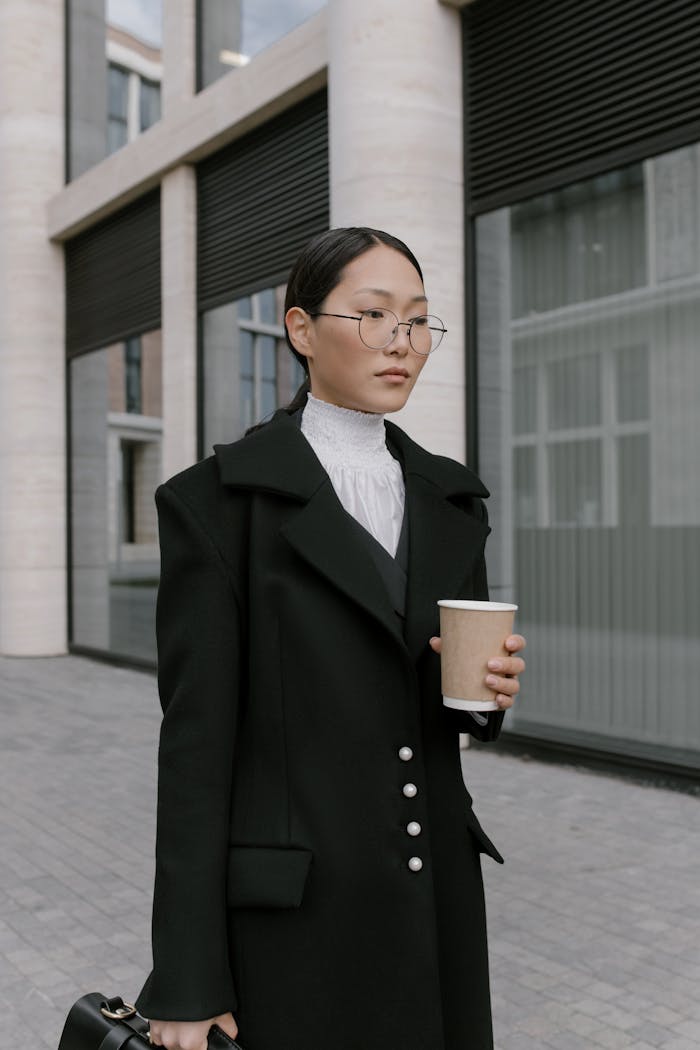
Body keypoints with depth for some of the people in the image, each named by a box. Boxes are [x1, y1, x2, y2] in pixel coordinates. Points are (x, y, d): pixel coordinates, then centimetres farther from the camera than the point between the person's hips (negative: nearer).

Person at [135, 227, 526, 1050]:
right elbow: (197, 735, -11)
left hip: (436, 898, 5)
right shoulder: (217, 500, -10)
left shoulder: (449, 496, 6)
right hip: (290, 914, -5)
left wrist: (488, 687, -9)